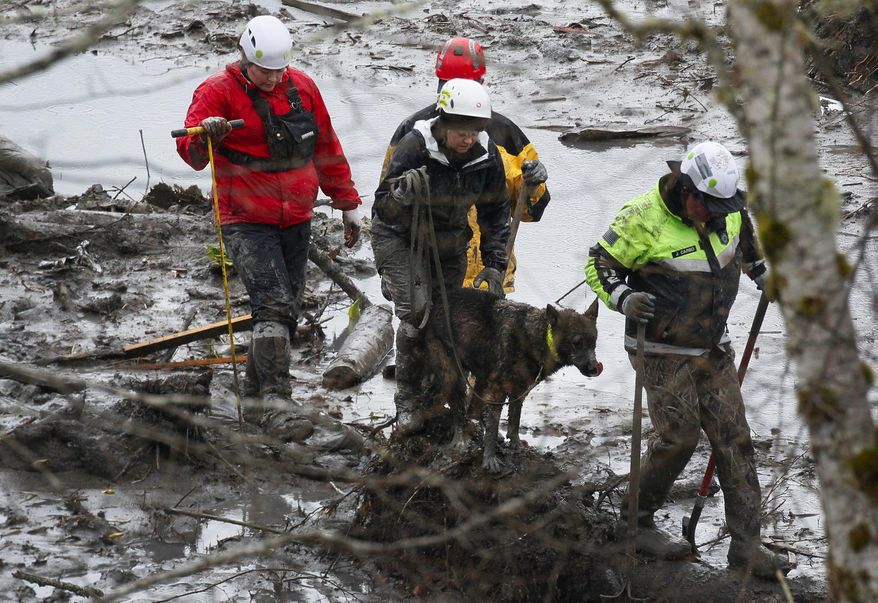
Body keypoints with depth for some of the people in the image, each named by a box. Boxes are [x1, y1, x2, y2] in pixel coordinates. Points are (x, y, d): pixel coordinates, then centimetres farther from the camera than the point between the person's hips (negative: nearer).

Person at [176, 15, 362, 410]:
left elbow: (326, 149, 18)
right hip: (247, 223, -6)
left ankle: (255, 392, 26)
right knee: (274, 308, -19)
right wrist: (205, 136, -41)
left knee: (287, 314, 11)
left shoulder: (301, 87, 7)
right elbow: (189, 152, -18)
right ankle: (276, 394, -16)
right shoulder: (218, 91, -7)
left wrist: (347, 202, 20)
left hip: (297, 221, 6)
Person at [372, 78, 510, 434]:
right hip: (400, 239, -4)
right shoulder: (415, 147, -26)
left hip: (450, 245, 5)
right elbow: (383, 210, -25)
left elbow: (495, 213, 0)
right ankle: (408, 404, -12)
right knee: (416, 312, -21)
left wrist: (495, 263, -7)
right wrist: (402, 192, -46)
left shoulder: (487, 156, -14)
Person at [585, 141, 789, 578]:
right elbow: (600, 263, -11)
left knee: (733, 436, 2)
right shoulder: (644, 218, -20)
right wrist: (623, 298, -27)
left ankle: (745, 542, 6)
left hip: (713, 349, 6)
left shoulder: (727, 211, 0)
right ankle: (636, 523, 12)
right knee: (677, 436, -9)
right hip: (663, 352, -6)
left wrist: (765, 276, 18)